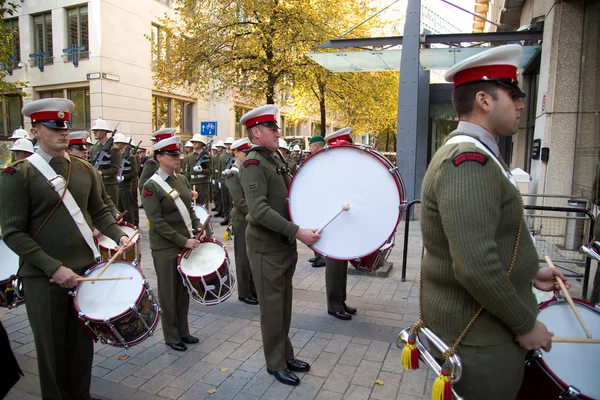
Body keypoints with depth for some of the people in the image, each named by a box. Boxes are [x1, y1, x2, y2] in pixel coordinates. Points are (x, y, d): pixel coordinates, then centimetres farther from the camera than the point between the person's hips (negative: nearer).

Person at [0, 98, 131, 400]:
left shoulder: (84, 170, 6)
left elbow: (99, 212, 14)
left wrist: (119, 236, -3)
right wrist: (54, 267, -19)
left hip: (86, 269, 4)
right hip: (44, 276, -4)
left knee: (83, 341, 16)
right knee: (53, 347, 12)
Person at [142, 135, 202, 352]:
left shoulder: (182, 179, 6)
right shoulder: (151, 186, -13)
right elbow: (157, 222, -18)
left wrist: (198, 228, 0)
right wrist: (183, 241, -20)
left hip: (186, 243, 6)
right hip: (165, 248, -6)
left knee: (184, 290, 15)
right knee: (169, 293, 8)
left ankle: (183, 331, 30)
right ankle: (171, 337, 23)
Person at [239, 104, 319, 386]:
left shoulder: (277, 159, 11)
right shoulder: (253, 164, -17)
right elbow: (258, 210, -29)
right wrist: (297, 231, -31)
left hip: (285, 245, 8)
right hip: (267, 248, -8)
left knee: (284, 305, 19)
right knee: (272, 308, 6)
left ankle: (286, 355, 35)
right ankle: (276, 364, 23)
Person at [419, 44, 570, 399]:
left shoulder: (472, 155, 9)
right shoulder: (469, 161, -25)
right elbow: (476, 267, -32)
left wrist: (528, 272, 14)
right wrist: (525, 324, -19)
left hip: (481, 325, 10)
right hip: (479, 336, -10)